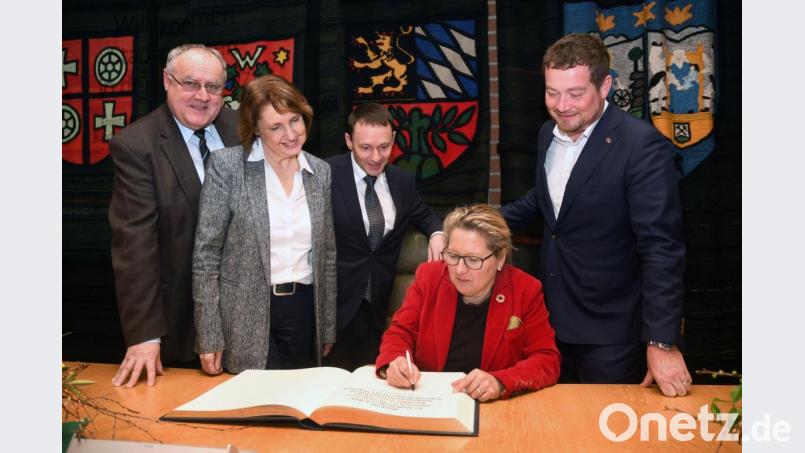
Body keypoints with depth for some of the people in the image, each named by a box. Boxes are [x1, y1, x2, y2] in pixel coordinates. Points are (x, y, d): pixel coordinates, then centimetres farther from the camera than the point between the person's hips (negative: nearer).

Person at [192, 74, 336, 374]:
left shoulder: (320, 172, 4)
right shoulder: (227, 166, -8)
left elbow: (327, 254, 9)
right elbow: (206, 253, -7)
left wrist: (328, 329, 10)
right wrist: (209, 336, -9)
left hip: (303, 312, 4)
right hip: (245, 316, -3)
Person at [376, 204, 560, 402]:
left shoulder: (526, 291, -6)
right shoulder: (429, 276, -1)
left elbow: (547, 360, -6)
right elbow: (400, 332, 3)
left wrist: (500, 382, -24)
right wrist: (394, 362, -19)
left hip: (494, 408, -2)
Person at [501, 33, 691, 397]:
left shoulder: (641, 145, -20)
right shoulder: (549, 134, 2)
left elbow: (661, 249, -22)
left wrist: (662, 343, -23)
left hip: (609, 330, -6)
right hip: (553, 318, 7)